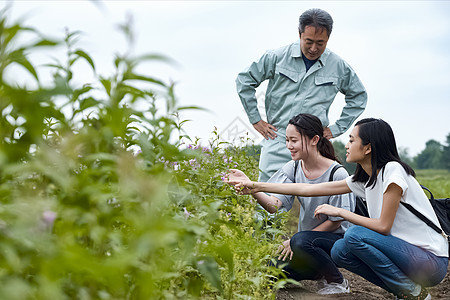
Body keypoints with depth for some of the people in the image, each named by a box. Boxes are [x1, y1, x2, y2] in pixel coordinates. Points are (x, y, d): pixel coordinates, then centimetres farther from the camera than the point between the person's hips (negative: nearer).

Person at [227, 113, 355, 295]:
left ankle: (337, 282, -8)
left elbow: (336, 221, -14)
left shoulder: (337, 174, -18)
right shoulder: (293, 168, -2)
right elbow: (274, 205, -15)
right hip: (308, 237, 6)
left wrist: (294, 242, -16)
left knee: (301, 240, -35)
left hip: (336, 239, -5)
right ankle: (319, 274, 12)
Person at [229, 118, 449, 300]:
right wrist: (257, 187, 6)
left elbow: (383, 226, -21)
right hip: (406, 252, 8)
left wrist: (339, 212, -14)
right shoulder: (364, 179, 6)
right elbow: (308, 189, 7)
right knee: (339, 251, -2)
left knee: (356, 235, -23)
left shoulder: (393, 171, -17)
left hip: (432, 261, -8)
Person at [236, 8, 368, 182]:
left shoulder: (338, 66, 6)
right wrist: (255, 120, 7)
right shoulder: (278, 57, 1)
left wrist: (337, 128, 13)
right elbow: (244, 80, 9)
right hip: (277, 143, -1)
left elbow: (358, 96, 22)